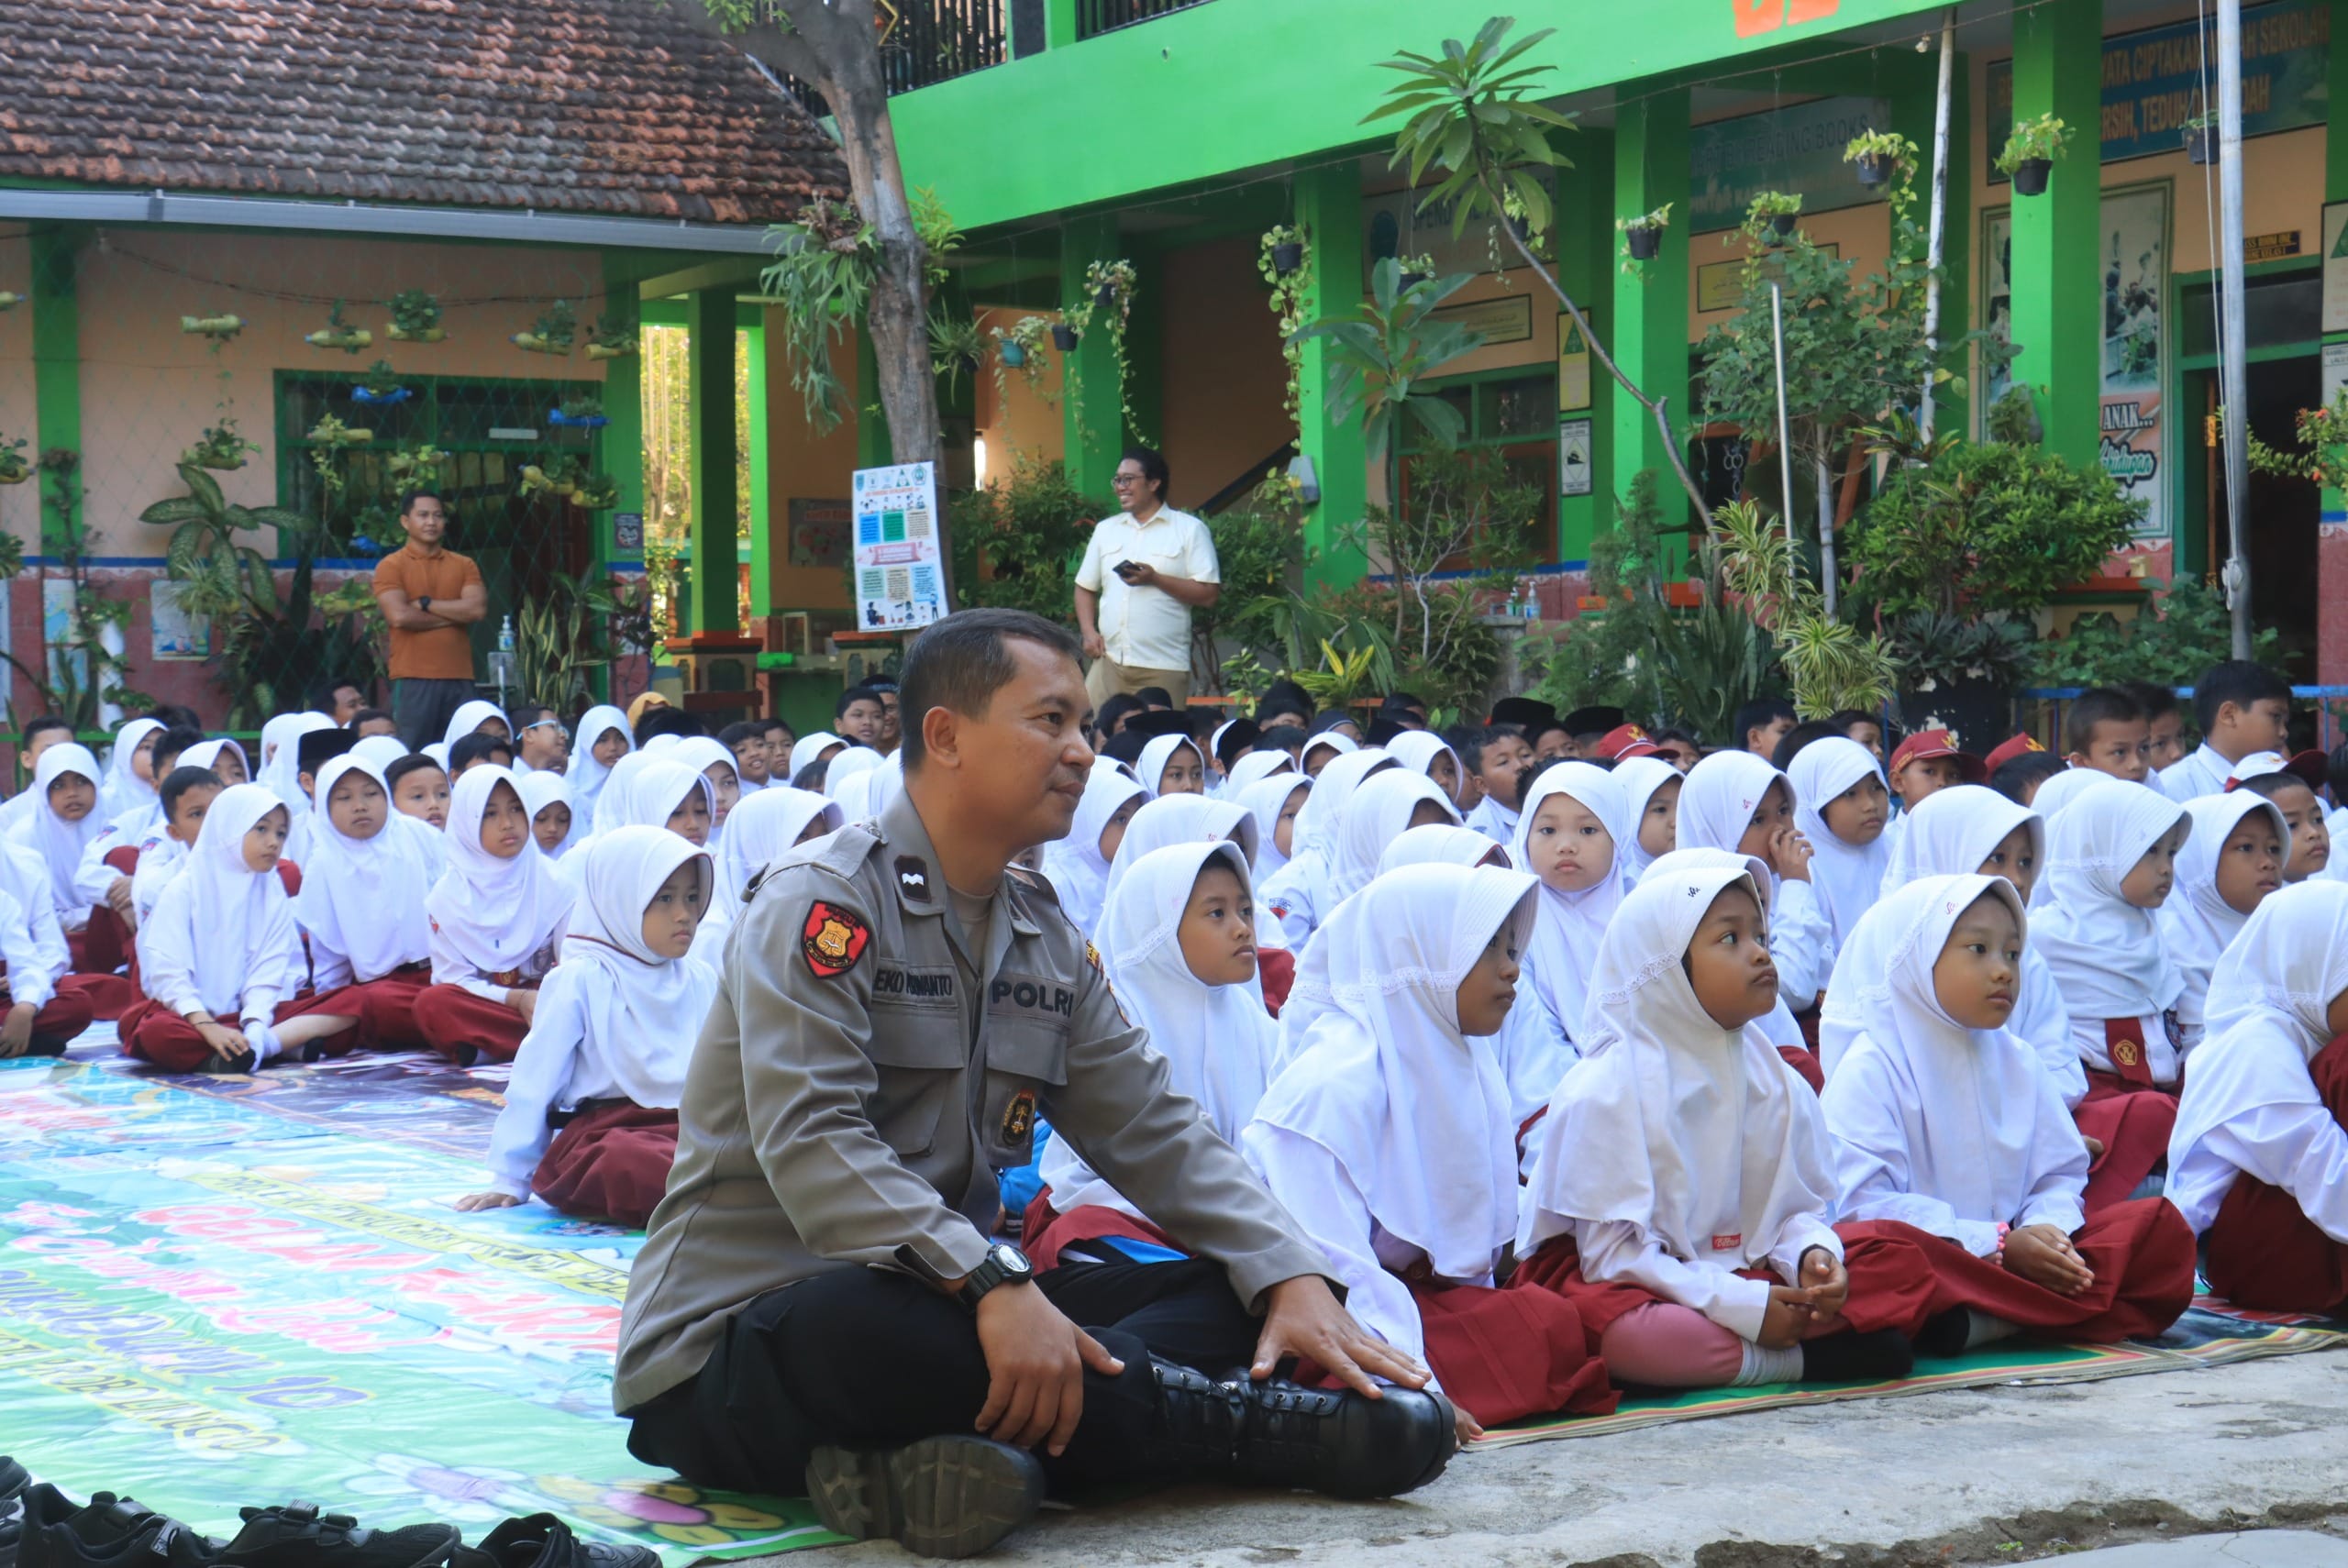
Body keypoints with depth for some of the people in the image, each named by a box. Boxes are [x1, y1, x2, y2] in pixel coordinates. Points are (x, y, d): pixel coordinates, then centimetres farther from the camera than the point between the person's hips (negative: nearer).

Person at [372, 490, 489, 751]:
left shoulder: (464, 565, 14)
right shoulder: (391, 566, 3)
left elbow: (478, 608, -1)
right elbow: (399, 616, -11)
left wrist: (425, 603, -4)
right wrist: (454, 614, -3)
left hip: (460, 679, 3)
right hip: (413, 680, -3)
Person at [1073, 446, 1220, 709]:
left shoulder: (1190, 529, 2)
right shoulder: (1105, 530, 18)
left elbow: (1209, 595, -4)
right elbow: (1085, 587, 22)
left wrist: (1155, 579, -13)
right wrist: (1089, 632, 5)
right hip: (1109, 661, 4)